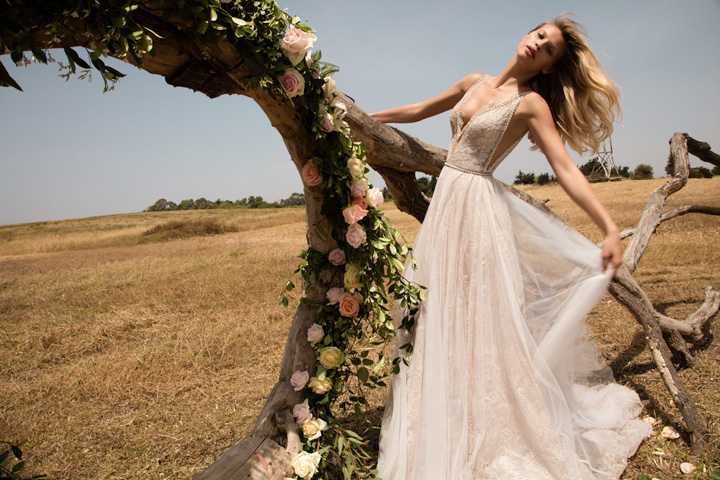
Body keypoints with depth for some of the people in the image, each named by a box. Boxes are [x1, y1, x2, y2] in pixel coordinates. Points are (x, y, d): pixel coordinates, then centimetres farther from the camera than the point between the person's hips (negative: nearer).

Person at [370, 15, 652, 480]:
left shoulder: (531, 103, -5)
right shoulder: (475, 83, 12)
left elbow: (567, 169, -13)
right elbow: (419, 111, 22)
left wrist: (610, 228, -22)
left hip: (479, 206, -6)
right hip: (446, 201, 6)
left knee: (484, 318, -4)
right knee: (442, 318, 11)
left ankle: (501, 439, 14)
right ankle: (451, 432, 29)